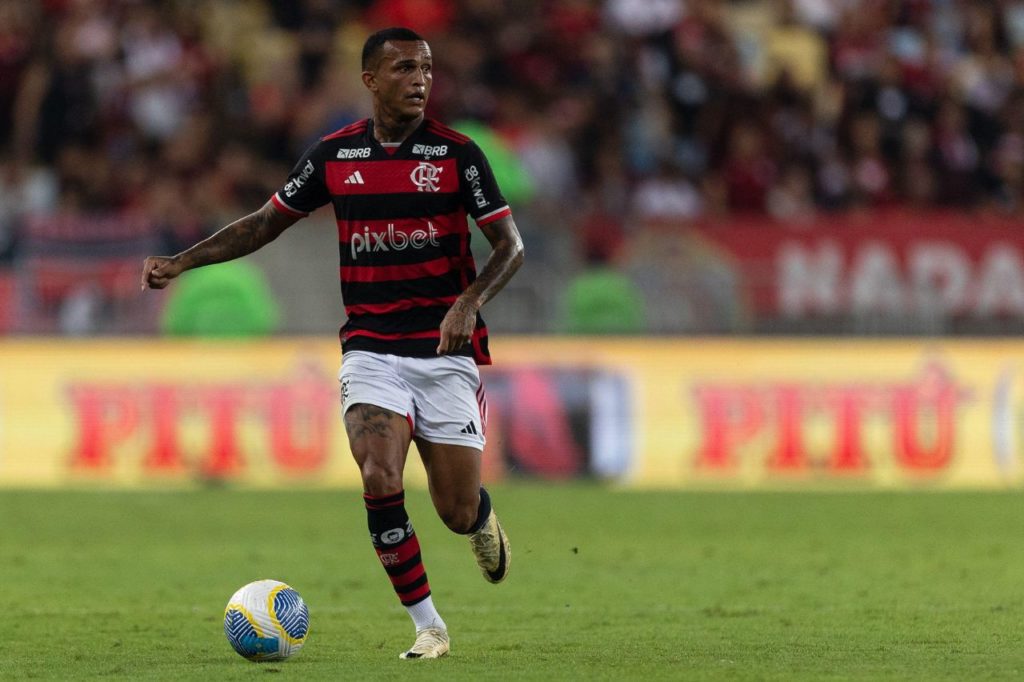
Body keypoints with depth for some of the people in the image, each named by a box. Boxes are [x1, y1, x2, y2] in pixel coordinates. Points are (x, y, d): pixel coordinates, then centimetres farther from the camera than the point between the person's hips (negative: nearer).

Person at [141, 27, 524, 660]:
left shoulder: (456, 153, -4)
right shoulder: (335, 155, 3)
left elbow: (511, 244, -4)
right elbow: (266, 223, 13)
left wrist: (470, 302, -22)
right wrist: (180, 262, 4)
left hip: (446, 351, -1)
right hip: (371, 351, 1)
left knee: (457, 512, 1)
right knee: (379, 479, -21)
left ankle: (483, 517, 41)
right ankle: (429, 627, -9)